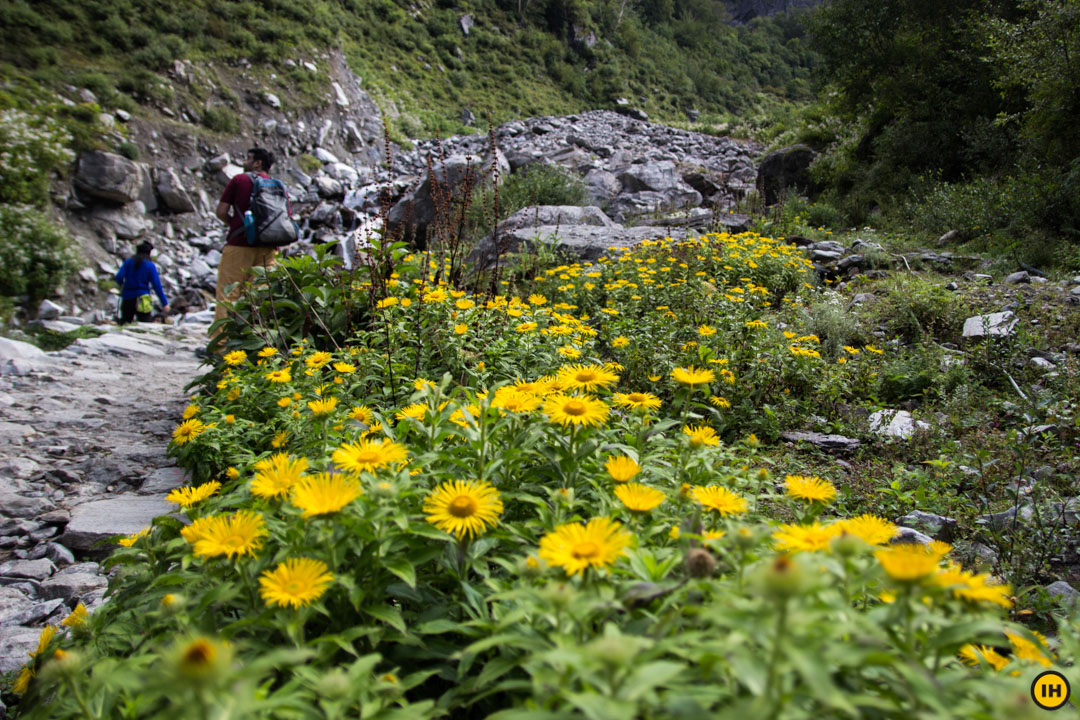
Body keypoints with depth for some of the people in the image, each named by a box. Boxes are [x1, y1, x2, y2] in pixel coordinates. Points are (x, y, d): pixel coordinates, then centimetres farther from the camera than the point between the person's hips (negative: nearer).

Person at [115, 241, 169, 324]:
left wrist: (121, 285, 17)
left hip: (127, 298, 3)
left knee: (123, 325, 10)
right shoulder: (150, 266, -2)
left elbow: (119, 277, -8)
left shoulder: (128, 262, 5)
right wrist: (165, 303, -5)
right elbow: (157, 286, -7)